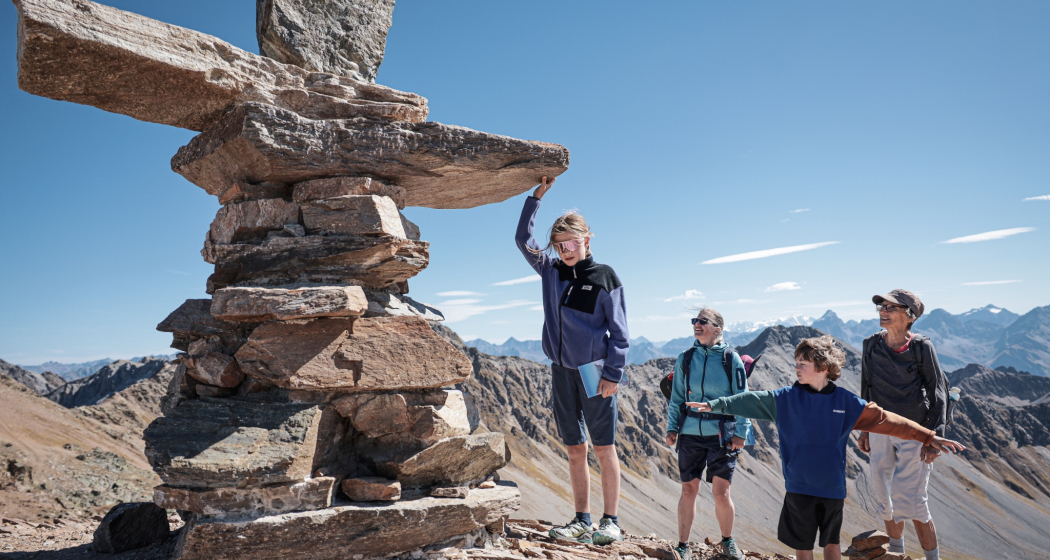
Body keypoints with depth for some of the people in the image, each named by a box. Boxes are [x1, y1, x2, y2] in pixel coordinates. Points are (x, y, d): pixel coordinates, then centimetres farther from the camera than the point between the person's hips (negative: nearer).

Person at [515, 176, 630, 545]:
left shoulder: (604, 278, -2)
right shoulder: (551, 271, 10)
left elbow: (619, 332, -3)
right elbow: (523, 239, 12)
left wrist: (613, 375, -10)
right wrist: (537, 195, 6)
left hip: (595, 374, -4)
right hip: (562, 372, 4)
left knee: (604, 449, 1)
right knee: (575, 450, 9)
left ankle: (611, 521, 9)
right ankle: (582, 521, 16)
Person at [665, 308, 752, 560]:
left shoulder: (731, 359, -1)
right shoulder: (685, 359, 5)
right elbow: (676, 398, 9)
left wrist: (741, 432, -6)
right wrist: (672, 427, 0)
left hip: (722, 434, -2)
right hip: (690, 433, 2)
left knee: (721, 492, -2)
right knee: (688, 490, 6)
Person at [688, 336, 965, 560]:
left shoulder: (846, 402, -4)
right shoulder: (785, 398, -4)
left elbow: (886, 420, 0)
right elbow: (753, 400, -4)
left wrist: (928, 437, -1)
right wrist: (716, 405, -10)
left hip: (833, 488, 0)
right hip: (799, 488, 0)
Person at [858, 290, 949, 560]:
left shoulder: (922, 347, -12)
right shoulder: (872, 345, 0)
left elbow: (937, 393, -8)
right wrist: (865, 429, 13)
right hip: (880, 429, 5)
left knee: (909, 499, -6)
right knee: (885, 495, 12)